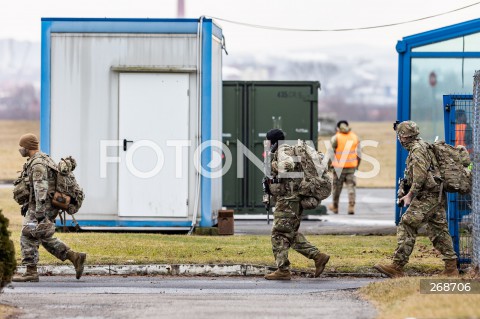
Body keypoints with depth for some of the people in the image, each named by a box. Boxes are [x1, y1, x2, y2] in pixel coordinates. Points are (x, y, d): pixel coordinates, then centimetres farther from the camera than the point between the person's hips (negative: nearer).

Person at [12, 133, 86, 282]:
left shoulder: (38, 163, -16)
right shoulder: (43, 160, 17)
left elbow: (41, 188, -24)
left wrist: (39, 212, -28)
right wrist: (27, 204, 27)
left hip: (41, 208, -10)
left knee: (28, 238, -5)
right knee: (46, 239, 15)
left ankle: (31, 272, -3)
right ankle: (75, 257, 10)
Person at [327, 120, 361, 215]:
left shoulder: (336, 138, -6)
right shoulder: (355, 137, 5)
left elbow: (331, 154, -8)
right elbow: (359, 154, 6)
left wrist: (330, 165, 3)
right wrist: (357, 165, 15)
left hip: (338, 167, -2)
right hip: (351, 166, 2)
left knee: (336, 187, 11)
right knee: (351, 187, 4)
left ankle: (335, 207, 24)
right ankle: (351, 206, -9)